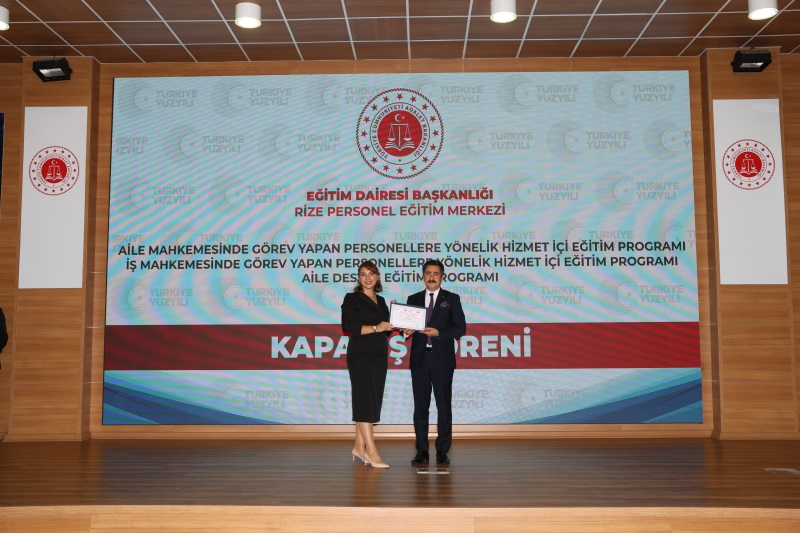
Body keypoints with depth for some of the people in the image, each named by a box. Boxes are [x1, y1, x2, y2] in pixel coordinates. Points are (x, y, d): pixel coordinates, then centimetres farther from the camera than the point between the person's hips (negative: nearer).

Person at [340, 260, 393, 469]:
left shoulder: (381, 301, 16)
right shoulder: (352, 298, -2)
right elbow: (348, 327, -14)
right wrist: (375, 328, -20)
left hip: (379, 356, 7)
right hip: (360, 355, -7)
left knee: (372, 400, 7)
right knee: (364, 400, -9)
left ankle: (359, 446, 15)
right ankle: (371, 451, -11)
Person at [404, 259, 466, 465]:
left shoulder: (452, 299, 5)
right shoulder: (413, 299, 12)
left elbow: (460, 328, -3)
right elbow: (407, 325, 11)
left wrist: (438, 332, -16)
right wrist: (407, 331, -12)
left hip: (442, 359, -2)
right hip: (419, 359, 2)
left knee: (444, 405, 1)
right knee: (420, 406, 5)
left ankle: (442, 451, 8)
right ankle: (422, 450, 12)